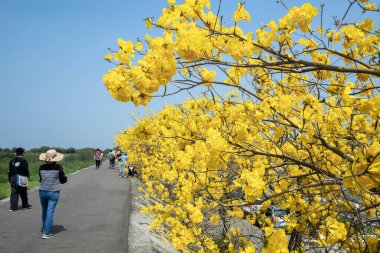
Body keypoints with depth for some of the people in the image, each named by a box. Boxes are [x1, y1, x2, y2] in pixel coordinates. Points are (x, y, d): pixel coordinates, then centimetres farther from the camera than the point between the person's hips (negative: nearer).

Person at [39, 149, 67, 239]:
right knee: (50, 212, 2)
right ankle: (46, 233, 1)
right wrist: (65, 177, 16)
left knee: (44, 211, 21)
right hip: (53, 192, -3)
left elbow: (40, 180, 10)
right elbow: (63, 180, -4)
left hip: (42, 191, 4)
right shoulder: (58, 167, -12)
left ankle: (45, 228, 39)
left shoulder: (42, 167, -3)